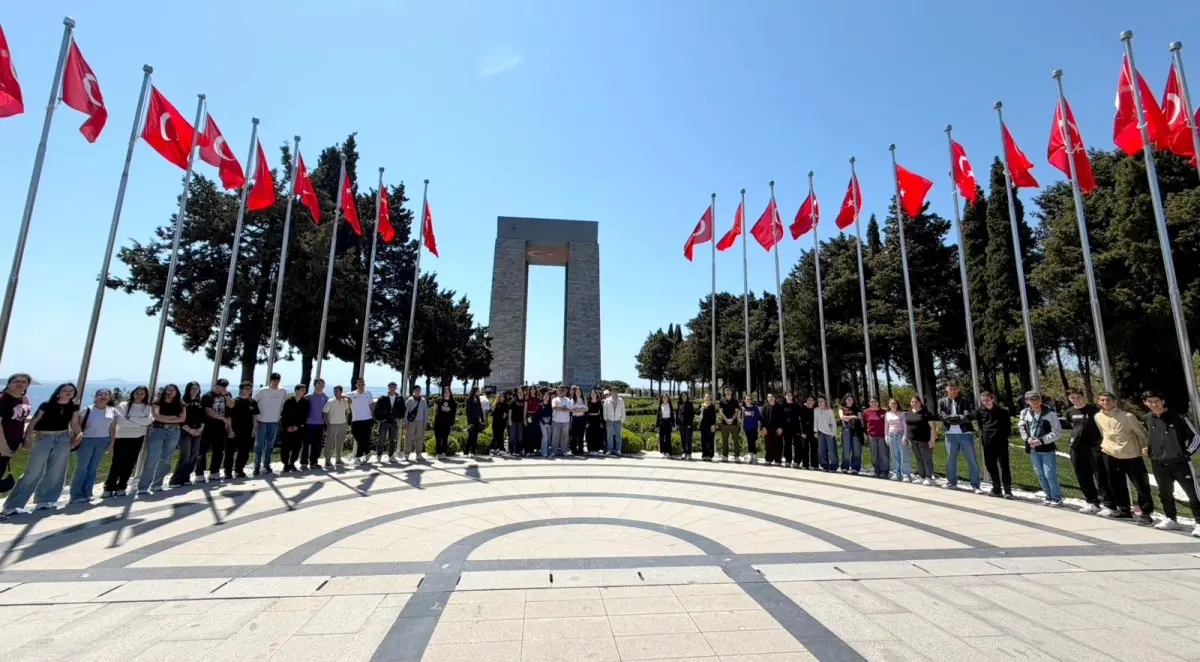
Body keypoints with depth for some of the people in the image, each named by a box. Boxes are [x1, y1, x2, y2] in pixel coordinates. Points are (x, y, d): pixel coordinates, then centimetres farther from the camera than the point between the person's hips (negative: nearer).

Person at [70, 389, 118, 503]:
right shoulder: (86, 410, -5)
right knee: (81, 468, -2)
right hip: (86, 440, -3)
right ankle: (76, 495, 5)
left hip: (103, 441, 3)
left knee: (93, 469, 9)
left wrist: (111, 443, 6)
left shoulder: (113, 411, 5)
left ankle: (86, 494, 16)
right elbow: (77, 425, -6)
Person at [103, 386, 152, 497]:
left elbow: (149, 421, -8)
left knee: (130, 463, 5)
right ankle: (108, 488, 3)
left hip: (137, 438, 2)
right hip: (122, 437, -2)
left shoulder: (147, 408, 8)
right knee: (117, 463, -4)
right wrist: (139, 424, -13)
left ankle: (121, 488, 13)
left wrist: (131, 418, -12)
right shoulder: (123, 405, 3)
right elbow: (120, 421, -10)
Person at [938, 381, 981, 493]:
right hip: (950, 434, 2)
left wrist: (952, 418, -16)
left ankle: (975, 485, 7)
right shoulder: (942, 402, 7)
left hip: (966, 433, -2)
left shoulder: (965, 400, 2)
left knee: (972, 460, 1)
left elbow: (969, 415, -11)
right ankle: (952, 482, 23)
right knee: (950, 459, 11)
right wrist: (960, 417, -13)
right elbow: (942, 416, -5)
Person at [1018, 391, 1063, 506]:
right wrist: (1028, 439, -9)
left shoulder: (1050, 414, -9)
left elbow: (1058, 432, -10)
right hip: (1032, 449, 4)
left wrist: (1042, 440, -18)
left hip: (1047, 449, -4)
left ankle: (1057, 498, 13)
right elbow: (1021, 428, 8)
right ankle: (1049, 496, 26)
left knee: (1049, 474, -4)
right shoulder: (1024, 413, 2)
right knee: (1040, 474, 12)